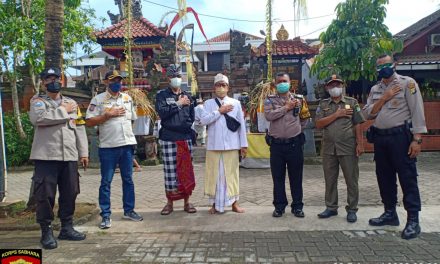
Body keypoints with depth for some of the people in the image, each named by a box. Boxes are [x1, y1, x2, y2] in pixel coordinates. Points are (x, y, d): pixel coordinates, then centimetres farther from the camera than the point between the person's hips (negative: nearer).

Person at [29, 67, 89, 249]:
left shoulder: (72, 103, 16)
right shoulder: (38, 101, 4)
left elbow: (79, 129, 12)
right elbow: (37, 118, -19)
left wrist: (83, 152, 6)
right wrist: (63, 111, -10)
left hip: (69, 157, 4)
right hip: (46, 156, -4)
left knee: (70, 193, 8)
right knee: (45, 194, -2)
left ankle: (67, 228, 22)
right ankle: (46, 231, 11)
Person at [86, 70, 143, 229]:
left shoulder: (127, 98, 13)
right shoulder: (98, 99, -1)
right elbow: (89, 122, -7)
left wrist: (126, 133, 14)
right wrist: (108, 115, -15)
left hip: (127, 144, 4)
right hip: (108, 146, -4)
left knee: (128, 179, 11)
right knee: (106, 182, 1)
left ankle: (129, 210, 23)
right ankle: (106, 215, 10)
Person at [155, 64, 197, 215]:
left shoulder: (187, 96, 12)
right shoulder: (162, 95, 6)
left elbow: (192, 118, 12)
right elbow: (162, 113, -10)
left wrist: (185, 125, -2)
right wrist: (178, 104, -9)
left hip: (186, 138, 2)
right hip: (168, 139, -2)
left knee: (186, 170, 5)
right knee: (170, 171, 1)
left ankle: (187, 202, 16)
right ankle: (169, 203, 14)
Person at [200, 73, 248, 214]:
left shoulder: (236, 103, 7)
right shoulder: (209, 103, 6)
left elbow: (241, 125, 6)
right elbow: (203, 120, -9)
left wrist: (244, 144, 3)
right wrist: (219, 111, -10)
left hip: (232, 145, 0)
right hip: (214, 145, 0)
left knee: (231, 173, 5)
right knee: (214, 174, 5)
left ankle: (234, 203, 17)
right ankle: (215, 203, 17)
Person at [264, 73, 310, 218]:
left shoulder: (299, 99, 6)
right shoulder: (270, 100, 3)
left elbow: (304, 118, 16)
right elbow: (268, 115, -16)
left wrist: (297, 129, 12)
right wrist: (286, 107, -13)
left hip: (294, 143, 1)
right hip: (276, 144, 0)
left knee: (296, 176, 8)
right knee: (278, 177, 7)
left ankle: (297, 206, 20)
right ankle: (279, 206, 19)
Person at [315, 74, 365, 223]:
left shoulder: (352, 102, 6)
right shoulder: (323, 104, 10)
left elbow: (358, 125, 1)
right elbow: (318, 124, -3)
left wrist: (360, 144, -7)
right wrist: (337, 114, -9)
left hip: (348, 148, -2)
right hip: (328, 148, 2)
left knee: (352, 180, 4)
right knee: (330, 180, 10)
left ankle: (352, 209, 16)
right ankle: (331, 207, 23)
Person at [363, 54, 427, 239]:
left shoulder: (407, 83, -4)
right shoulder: (375, 89, 13)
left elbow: (417, 111, -10)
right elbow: (368, 114, 4)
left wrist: (417, 139, -17)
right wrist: (384, 98, -9)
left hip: (400, 136, -6)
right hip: (380, 138, 6)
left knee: (407, 178, -3)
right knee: (384, 177, 12)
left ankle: (413, 220, 4)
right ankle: (390, 213, 26)